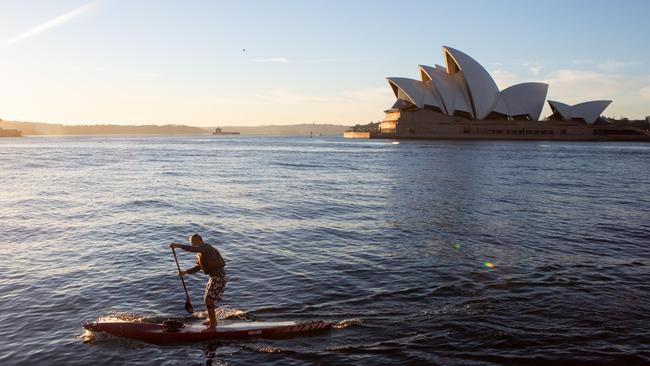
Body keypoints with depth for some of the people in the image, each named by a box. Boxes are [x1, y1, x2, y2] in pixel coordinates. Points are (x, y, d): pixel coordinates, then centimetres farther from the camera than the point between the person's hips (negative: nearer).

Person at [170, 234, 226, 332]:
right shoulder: (201, 251, 15)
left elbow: (192, 249, -36)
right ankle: (213, 321, 35)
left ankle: (212, 327, 0)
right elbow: (198, 267, 18)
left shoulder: (205, 246, -15)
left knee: (209, 300, -8)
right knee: (208, 299, 19)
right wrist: (186, 272, 7)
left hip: (218, 276, -10)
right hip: (214, 276, 10)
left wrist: (178, 245, -36)